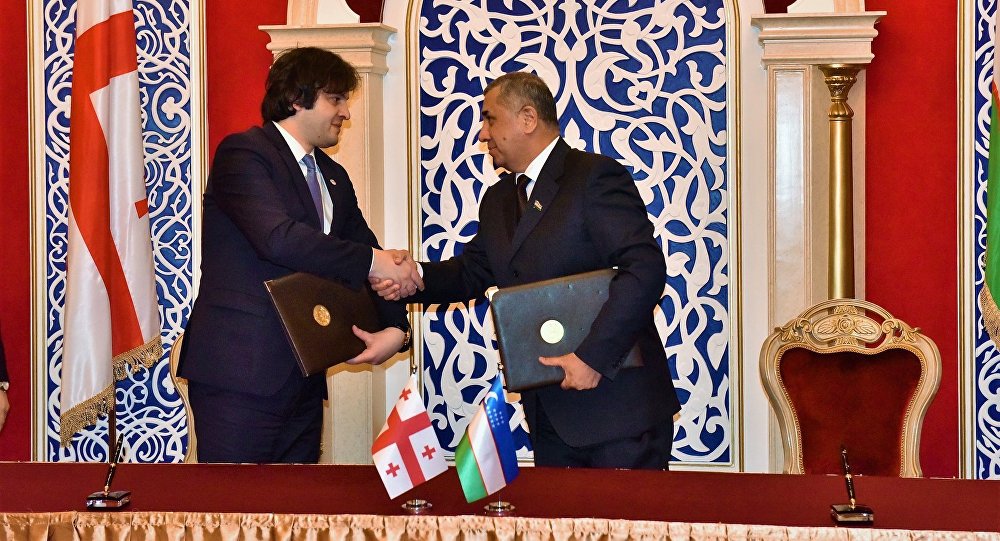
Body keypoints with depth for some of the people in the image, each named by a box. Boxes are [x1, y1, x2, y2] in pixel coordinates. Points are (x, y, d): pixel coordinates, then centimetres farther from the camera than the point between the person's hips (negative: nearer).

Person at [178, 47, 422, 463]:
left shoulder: (333, 178, 20)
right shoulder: (243, 152, -6)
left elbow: (379, 267, 17)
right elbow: (277, 237, -23)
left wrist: (396, 328, -3)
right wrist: (370, 261, -17)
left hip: (303, 378, 8)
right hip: (240, 372, -8)